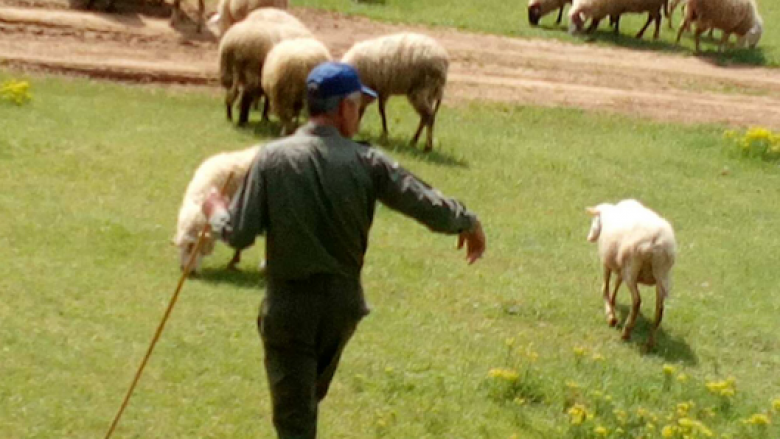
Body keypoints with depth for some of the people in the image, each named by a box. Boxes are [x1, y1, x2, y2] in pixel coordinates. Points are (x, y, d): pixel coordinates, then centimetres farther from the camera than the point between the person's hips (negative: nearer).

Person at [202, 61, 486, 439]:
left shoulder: (272, 158, -11)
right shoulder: (366, 163, -9)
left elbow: (239, 235, -9)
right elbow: (429, 206, -6)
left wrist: (216, 211, 13)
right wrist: (469, 224, 15)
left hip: (288, 307, -2)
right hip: (343, 303, 2)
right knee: (308, 398, 26)